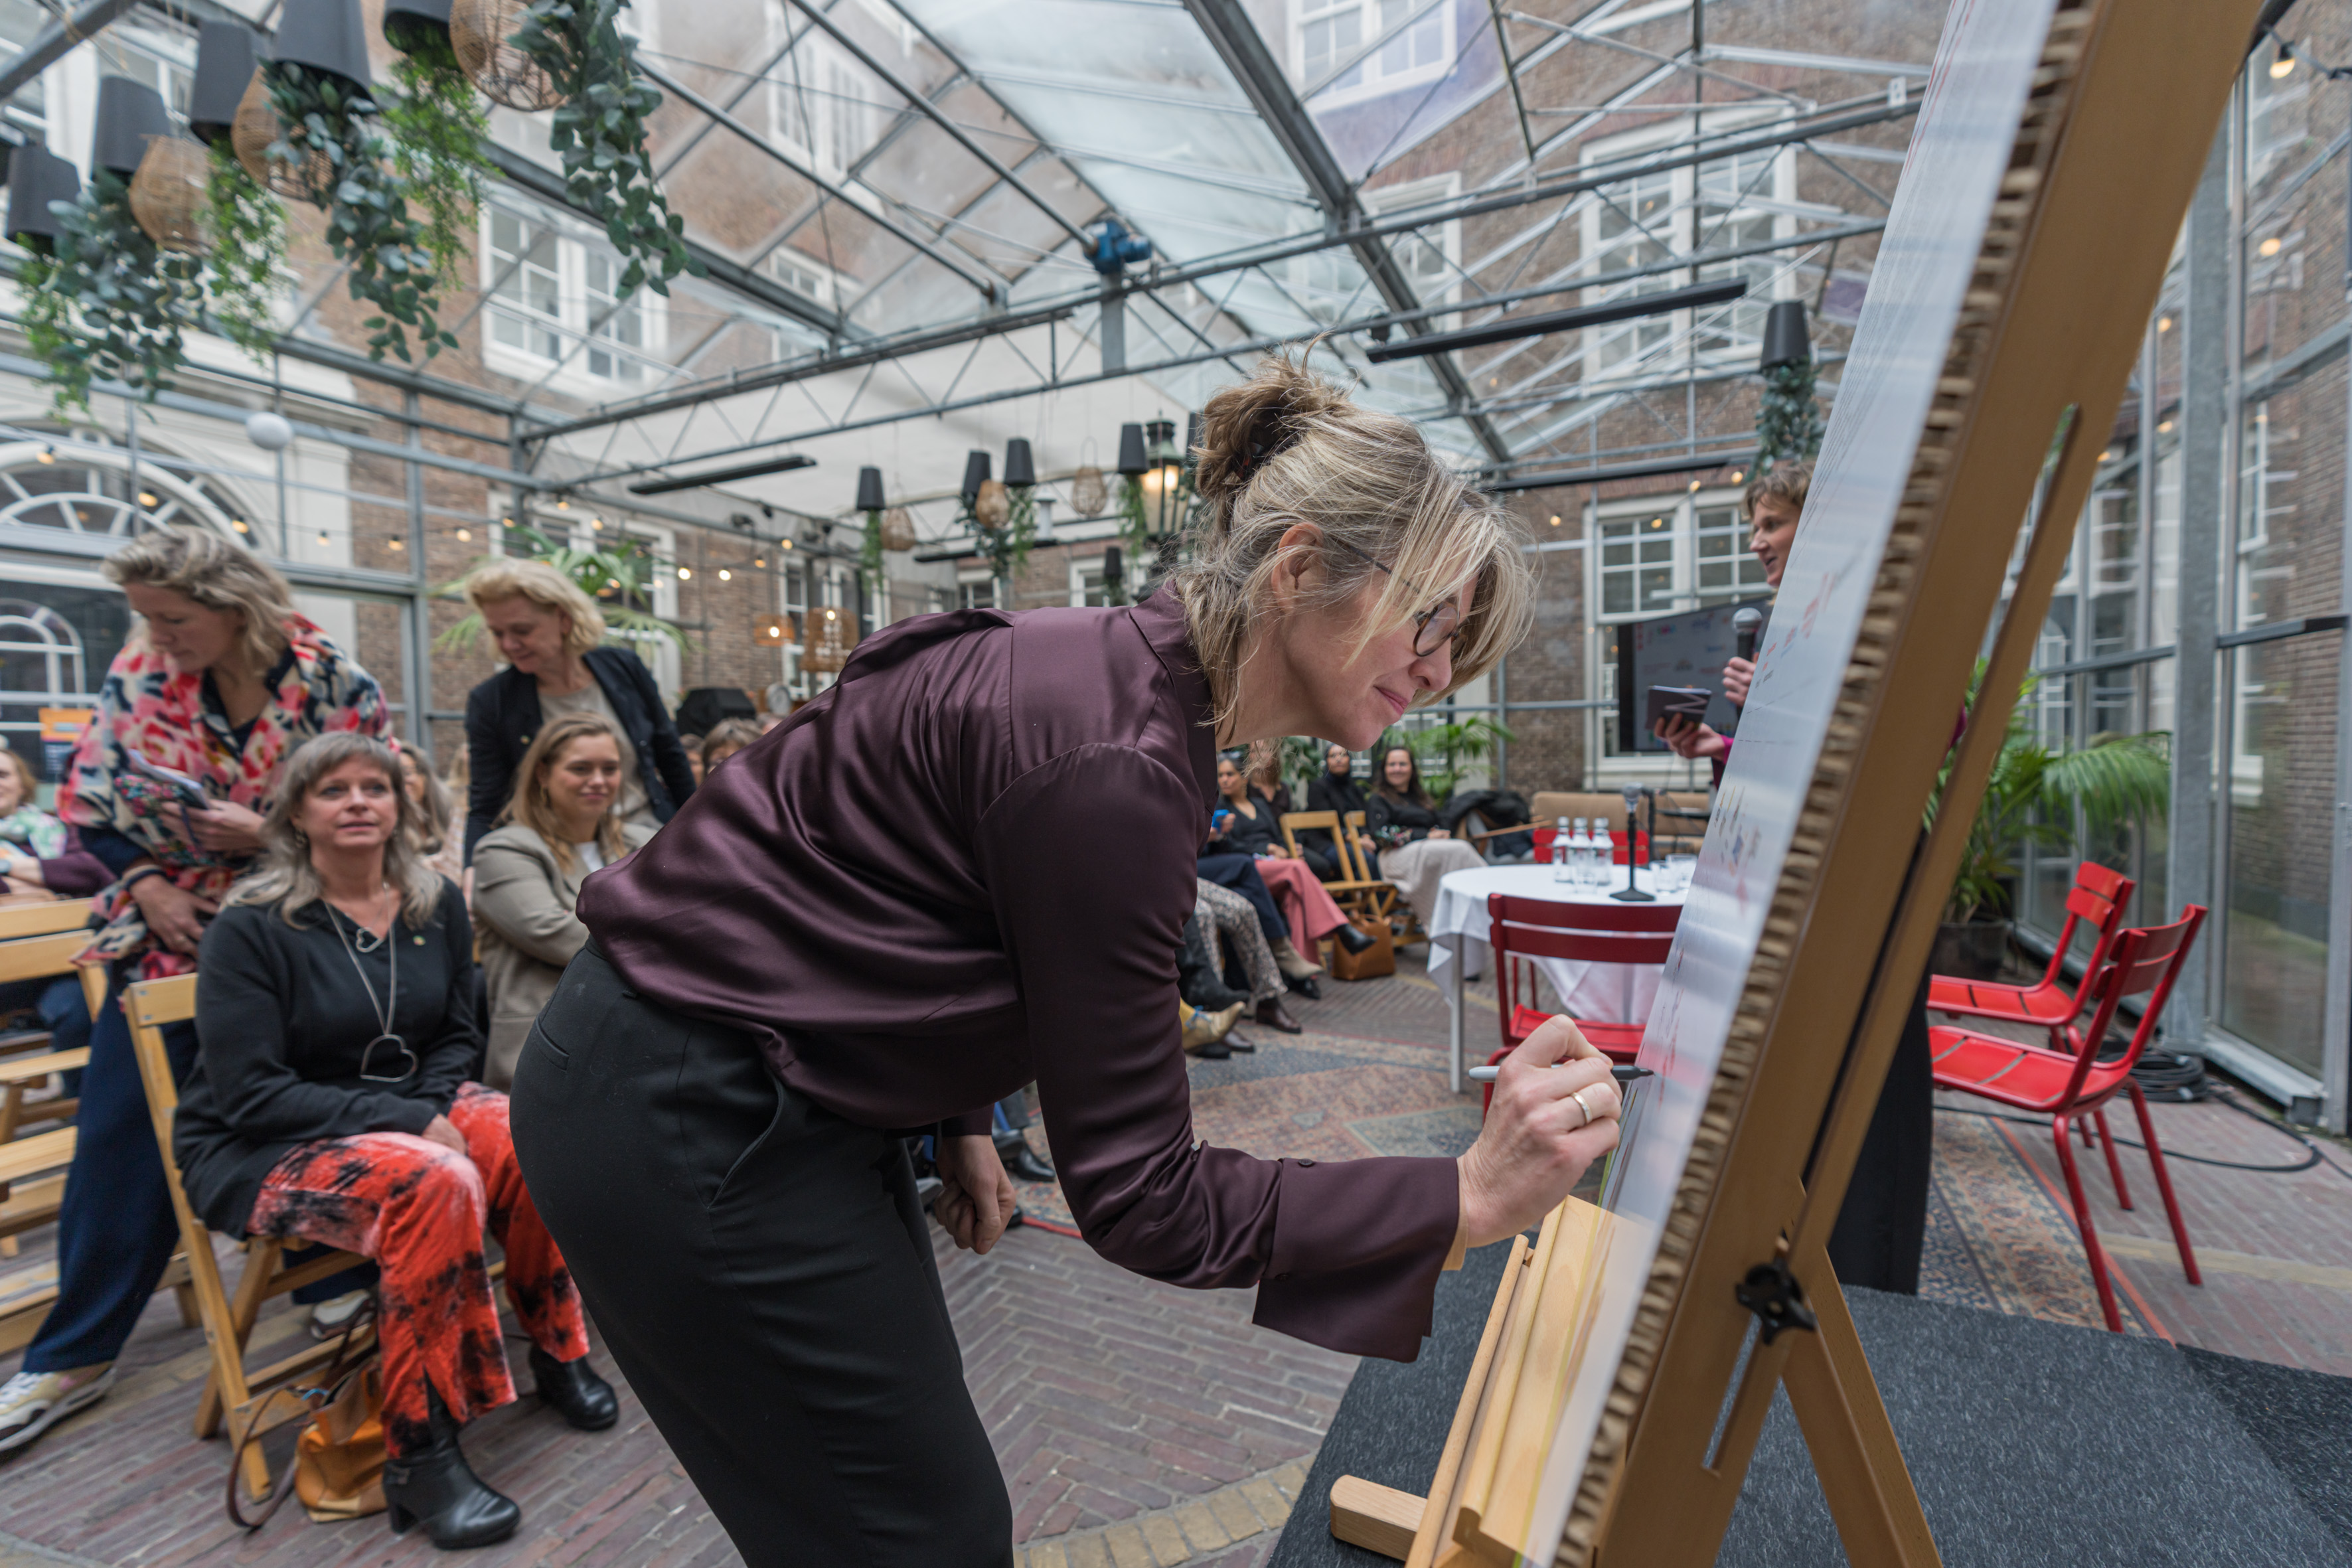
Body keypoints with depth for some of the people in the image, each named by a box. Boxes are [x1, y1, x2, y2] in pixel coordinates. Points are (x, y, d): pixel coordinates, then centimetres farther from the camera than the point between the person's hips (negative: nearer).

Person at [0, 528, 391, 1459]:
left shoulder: (335, 685, -11)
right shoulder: (141, 674, -1)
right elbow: (94, 808, 6)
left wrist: (268, 835, -19)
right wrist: (148, 888, -8)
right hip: (168, 932, 3)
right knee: (118, 1131, 6)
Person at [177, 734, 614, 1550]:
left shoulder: (436, 903, 2)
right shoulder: (251, 925, -13)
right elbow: (251, 1094, -17)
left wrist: (431, 1105, -11)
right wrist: (404, 1120, -26)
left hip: (410, 1110, 5)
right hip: (261, 1147, -4)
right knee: (435, 1180, -35)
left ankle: (556, 1353, -1)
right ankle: (417, 1457, -21)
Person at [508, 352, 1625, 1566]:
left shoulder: (1125, 677, 1)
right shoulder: (1114, 760, -29)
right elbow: (1138, 1196, -22)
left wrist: (957, 1118, 11)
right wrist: (1470, 1199, -25)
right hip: (686, 1130, -9)